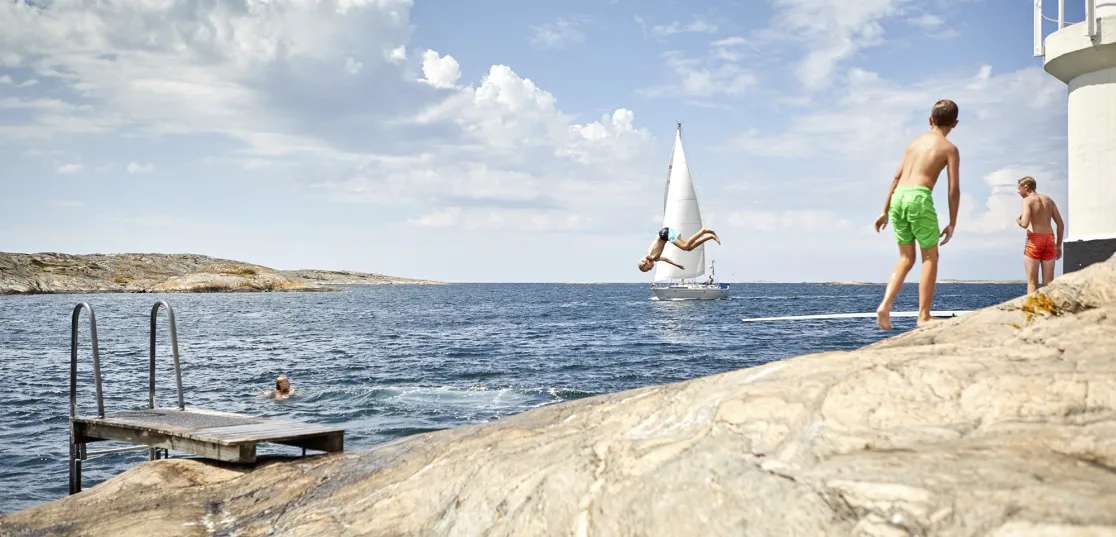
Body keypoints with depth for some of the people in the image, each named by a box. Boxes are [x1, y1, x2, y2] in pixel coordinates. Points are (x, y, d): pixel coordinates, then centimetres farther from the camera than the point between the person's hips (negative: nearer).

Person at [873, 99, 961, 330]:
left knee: (906, 258, 15)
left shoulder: (915, 141, 22)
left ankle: (885, 305, -4)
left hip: (898, 197, 5)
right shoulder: (949, 148, 6)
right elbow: (954, 189, 0)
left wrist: (885, 211, 18)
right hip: (919, 197, -5)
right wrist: (952, 223, 6)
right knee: (930, 257, 7)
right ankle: (923, 316, 4)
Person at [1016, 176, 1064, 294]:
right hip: (1049, 239, 5)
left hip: (1034, 241, -5)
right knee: (1048, 283, 7)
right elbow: (1061, 224, 13)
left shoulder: (1027, 200, -5)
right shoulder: (1048, 200, 14)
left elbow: (1025, 224, -19)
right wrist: (1059, 245, 18)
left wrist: (1018, 220, 4)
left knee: (1032, 282, -1)